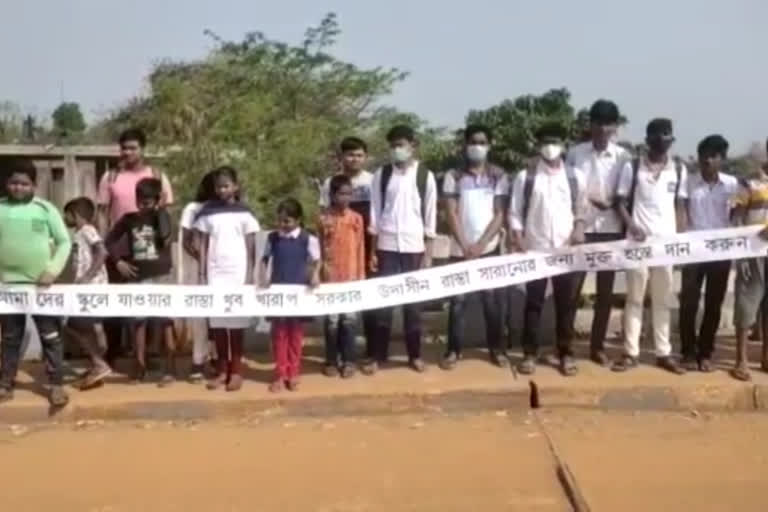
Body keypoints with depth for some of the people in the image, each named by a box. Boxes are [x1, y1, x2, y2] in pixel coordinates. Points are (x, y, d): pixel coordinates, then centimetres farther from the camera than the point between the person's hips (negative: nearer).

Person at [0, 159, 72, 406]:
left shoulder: (45, 209, -2)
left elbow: (65, 242, 1)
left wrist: (53, 270, -10)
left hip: (41, 284, -2)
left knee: (50, 336, 2)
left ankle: (56, 384, 9)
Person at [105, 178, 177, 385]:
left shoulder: (163, 217, 0)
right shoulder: (129, 219, 5)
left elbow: (165, 238, -18)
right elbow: (110, 240, 11)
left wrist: (160, 210, -13)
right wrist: (119, 261, -2)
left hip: (160, 277, -3)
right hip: (137, 278, 3)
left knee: (165, 322, -2)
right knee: (138, 322, 6)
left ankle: (170, 369, 2)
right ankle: (140, 368, 16)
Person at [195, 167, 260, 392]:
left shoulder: (244, 213, 2)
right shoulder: (207, 212, 6)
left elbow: (251, 247, 3)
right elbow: (203, 245, 7)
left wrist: (250, 275, -4)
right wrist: (202, 273, 0)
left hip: (238, 273, -1)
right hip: (215, 273, 2)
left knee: (237, 321, 0)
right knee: (217, 321, 1)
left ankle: (236, 370, 8)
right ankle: (222, 370, 11)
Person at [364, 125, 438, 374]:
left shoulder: (425, 176, 0)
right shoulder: (382, 174, 3)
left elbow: (430, 217, 2)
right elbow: (375, 214, 4)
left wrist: (428, 253, -1)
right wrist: (373, 251, 0)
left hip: (414, 247, 0)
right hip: (386, 246, 0)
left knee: (413, 301, 7)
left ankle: (415, 354, 18)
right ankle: (376, 355, 11)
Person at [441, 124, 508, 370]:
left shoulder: (498, 176, 2)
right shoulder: (454, 176, 1)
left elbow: (499, 215, -2)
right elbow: (452, 214, -4)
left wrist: (481, 244, -12)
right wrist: (465, 245, -13)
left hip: (489, 247, 0)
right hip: (460, 249, 0)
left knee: (491, 298, 4)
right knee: (458, 300, 2)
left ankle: (496, 348, 16)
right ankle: (454, 350, 10)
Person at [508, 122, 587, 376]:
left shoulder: (575, 176, 5)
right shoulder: (525, 177, 0)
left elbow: (581, 209, 12)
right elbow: (515, 213, 2)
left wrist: (579, 227, -6)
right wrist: (517, 237, -10)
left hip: (566, 249, 1)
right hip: (535, 249, -1)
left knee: (565, 303, 7)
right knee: (533, 303, 4)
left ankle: (566, 354, 16)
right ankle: (530, 354, 12)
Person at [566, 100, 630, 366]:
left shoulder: (623, 156, 1)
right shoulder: (575, 153, 0)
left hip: (611, 231, 1)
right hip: (580, 229, -1)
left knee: (605, 292, 7)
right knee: (572, 289, 1)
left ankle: (597, 346, 17)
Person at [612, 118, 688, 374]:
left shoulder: (679, 170, 6)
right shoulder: (632, 167, 0)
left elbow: (681, 208, 10)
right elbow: (621, 202, 1)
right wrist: (632, 226, -15)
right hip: (638, 241, -2)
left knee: (663, 299, 8)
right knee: (635, 298, 3)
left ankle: (664, 353, 13)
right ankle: (630, 352, 6)